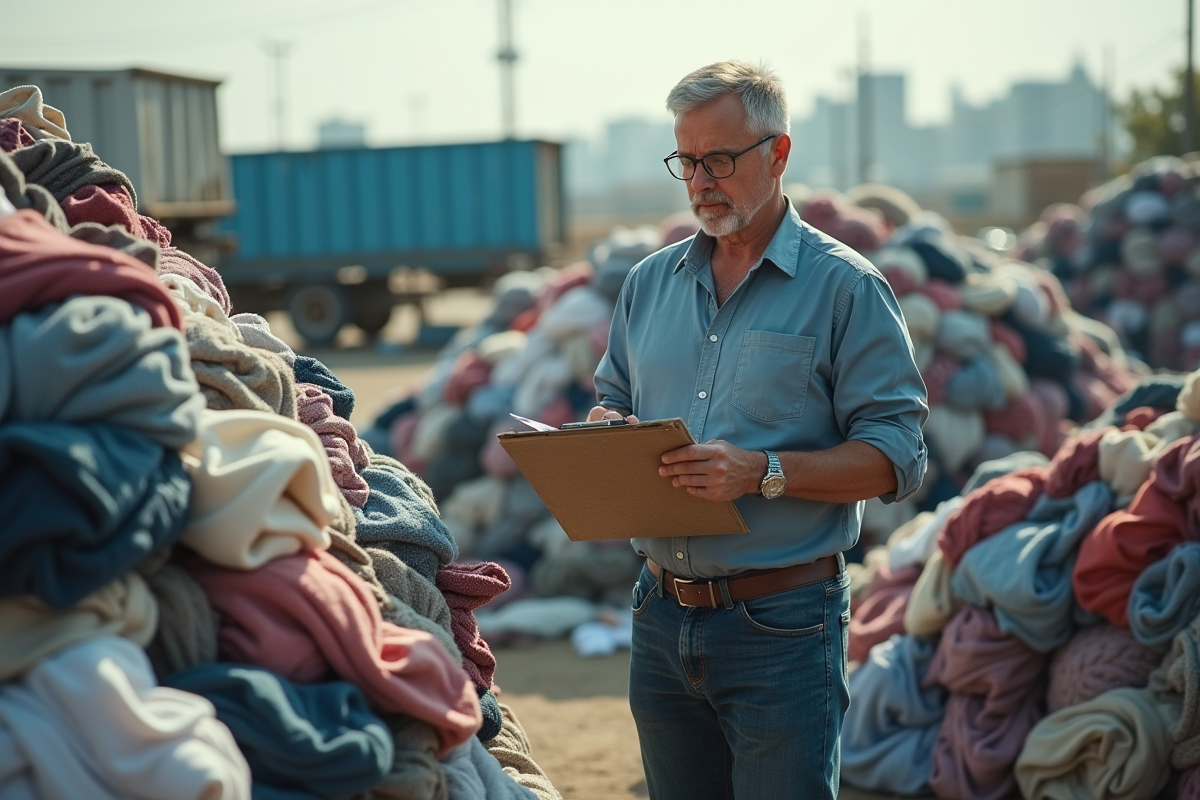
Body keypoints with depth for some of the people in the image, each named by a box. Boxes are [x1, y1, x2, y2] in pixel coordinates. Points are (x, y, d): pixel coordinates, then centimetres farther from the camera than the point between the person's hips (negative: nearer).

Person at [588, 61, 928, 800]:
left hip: (782, 626, -5)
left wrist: (763, 473, -22)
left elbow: (896, 457, -10)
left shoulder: (845, 288, -5)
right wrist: (606, 433, -3)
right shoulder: (650, 284, 12)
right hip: (663, 618, 5)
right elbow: (613, 404, 21)